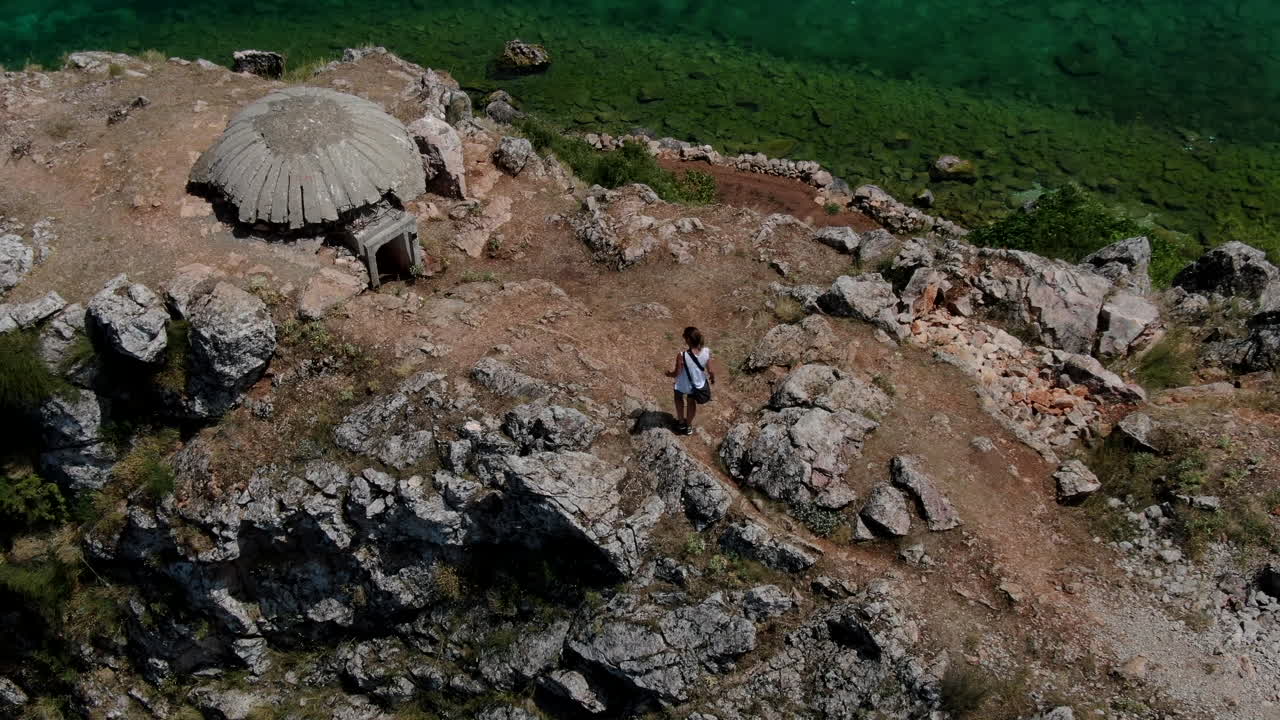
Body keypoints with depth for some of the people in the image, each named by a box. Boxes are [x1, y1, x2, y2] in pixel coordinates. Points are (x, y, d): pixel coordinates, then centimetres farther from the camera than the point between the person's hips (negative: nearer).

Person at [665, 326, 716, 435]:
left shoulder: (682, 356, -36)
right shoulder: (707, 352, -26)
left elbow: (677, 373, -22)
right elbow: (710, 371, -14)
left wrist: (669, 374, 2)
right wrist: (712, 378, 10)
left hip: (683, 385, -3)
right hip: (698, 384, 3)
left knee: (679, 398, 34)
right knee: (692, 402, 33)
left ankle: (681, 422, 50)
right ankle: (688, 426, 54)